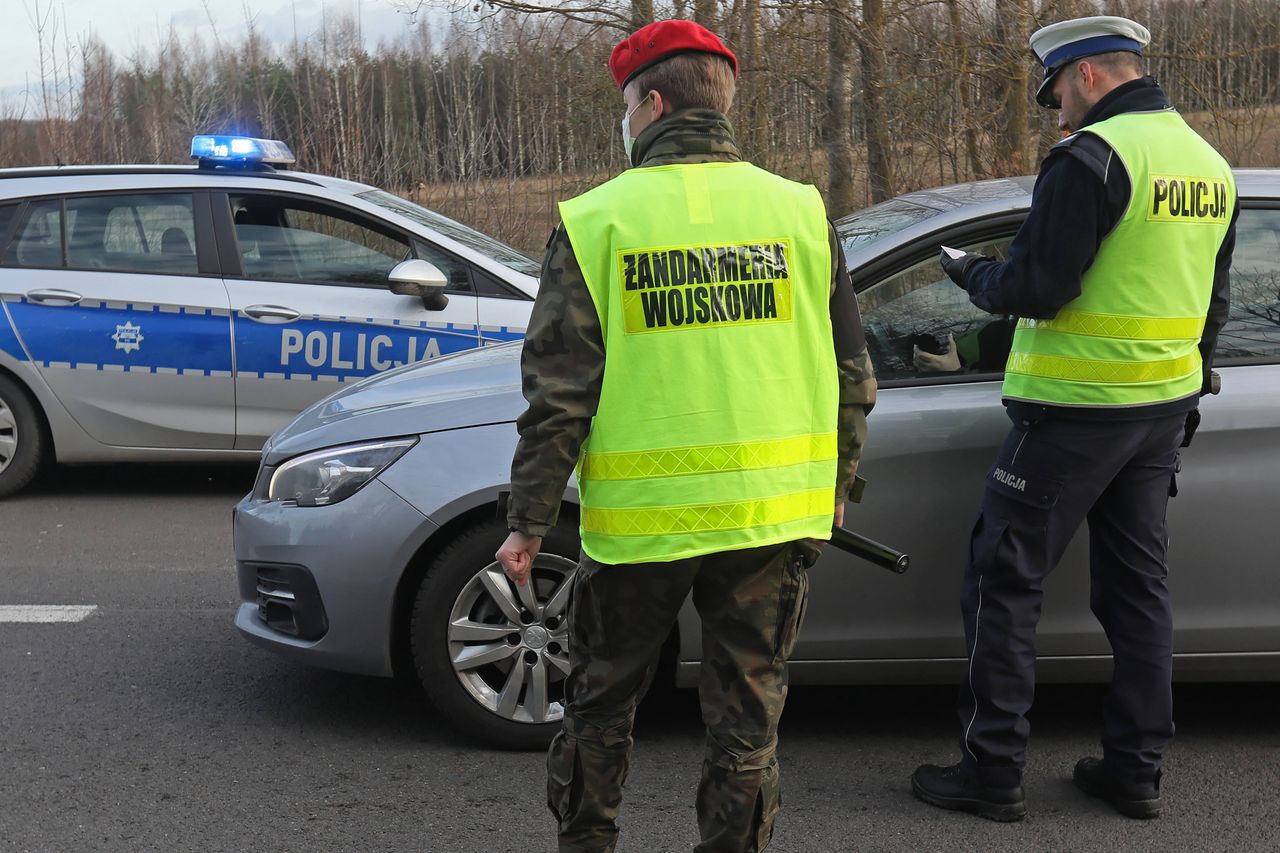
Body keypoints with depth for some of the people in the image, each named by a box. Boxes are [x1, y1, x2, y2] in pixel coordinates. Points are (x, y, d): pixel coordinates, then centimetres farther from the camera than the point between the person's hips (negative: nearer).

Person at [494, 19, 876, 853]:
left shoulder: (596, 222, -7)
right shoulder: (801, 212, 3)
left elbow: (559, 395, -8)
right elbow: (852, 377, 7)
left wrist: (529, 522, 1)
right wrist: (836, 485, 20)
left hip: (641, 519, -2)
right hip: (775, 510, 2)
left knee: (601, 699, 18)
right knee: (748, 713, 13)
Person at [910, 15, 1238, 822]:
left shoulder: (1092, 157, -17)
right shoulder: (1211, 164, 11)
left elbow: (1037, 288, -20)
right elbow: (1212, 300, 18)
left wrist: (972, 273, 0)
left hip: (1076, 410, -8)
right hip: (1165, 407, 8)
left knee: (1005, 580, 1)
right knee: (1139, 582, 14)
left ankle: (994, 771, 6)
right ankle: (1137, 769, 21)